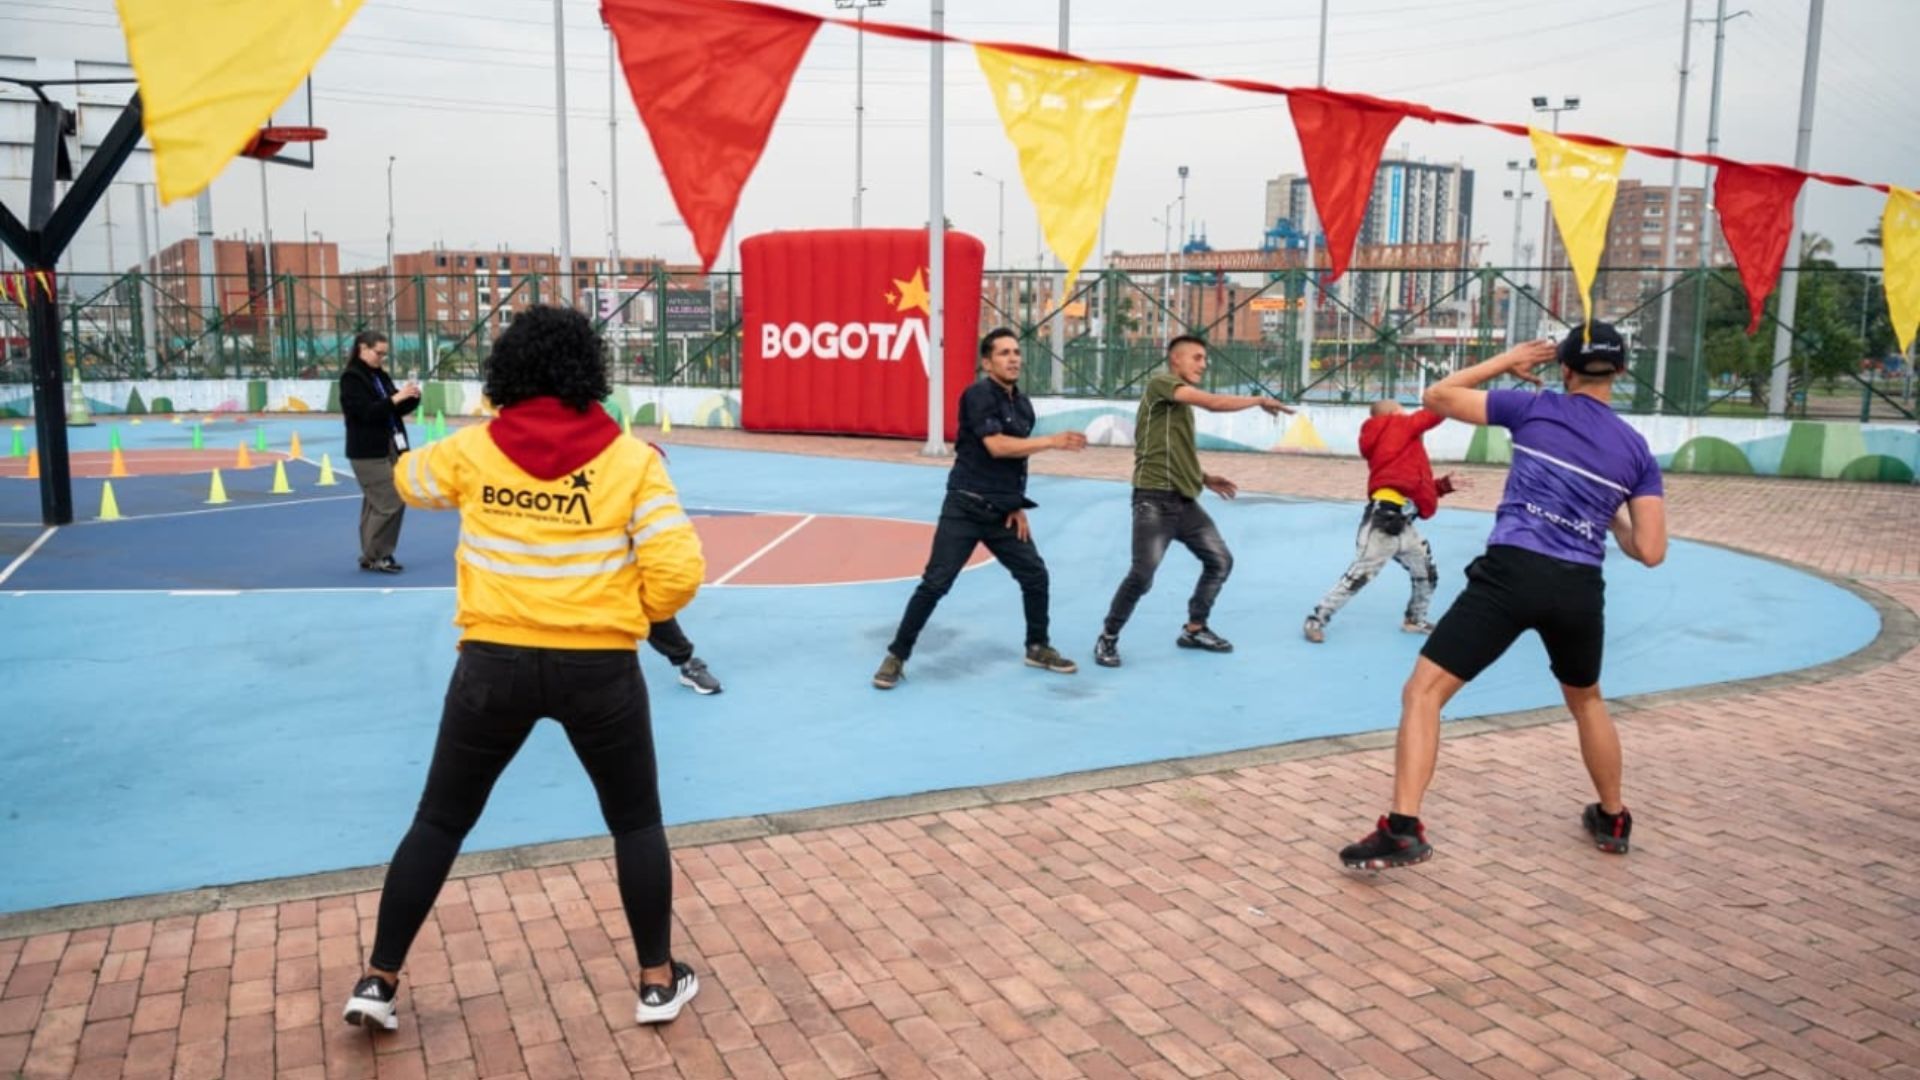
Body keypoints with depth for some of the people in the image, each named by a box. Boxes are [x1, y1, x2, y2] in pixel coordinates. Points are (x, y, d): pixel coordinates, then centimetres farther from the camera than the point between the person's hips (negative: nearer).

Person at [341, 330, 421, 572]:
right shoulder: (351, 378, -10)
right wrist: (397, 397, -24)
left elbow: (396, 409, 15)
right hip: (368, 452, -8)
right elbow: (366, 411, -21)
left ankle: (375, 555, 18)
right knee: (388, 503, -11)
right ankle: (373, 556, 1)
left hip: (390, 448, 8)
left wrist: (412, 398, -4)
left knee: (386, 502, 10)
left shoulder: (381, 375, 13)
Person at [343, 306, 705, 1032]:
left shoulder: (471, 450, 0)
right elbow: (679, 573, -11)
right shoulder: (631, 459, -7)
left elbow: (407, 478, 23)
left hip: (495, 662, 2)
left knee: (439, 821, 19)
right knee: (637, 823, 18)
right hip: (598, 667, -1)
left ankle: (380, 981, 26)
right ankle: (658, 982, 25)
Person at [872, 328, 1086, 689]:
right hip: (965, 508, -7)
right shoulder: (978, 395, -13)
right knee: (936, 583, -8)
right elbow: (997, 446, -23)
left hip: (1002, 512, 7)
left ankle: (1038, 648, 28)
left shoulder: (1023, 405, 10)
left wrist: (1019, 505, 7)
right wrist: (1053, 441, -19)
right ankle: (896, 656, 3)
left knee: (1035, 575, 9)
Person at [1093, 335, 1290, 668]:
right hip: (1154, 499, -9)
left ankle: (1194, 630, 26)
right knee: (1142, 576, -13)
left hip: (1185, 500, 9)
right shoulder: (1160, 383, -7)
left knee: (1220, 561, 11)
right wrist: (1260, 400, -8)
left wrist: (1203, 478, 17)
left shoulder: (1185, 402, 19)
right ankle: (1107, 639, 6)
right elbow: (1215, 402, -19)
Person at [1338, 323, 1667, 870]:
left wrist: (1504, 362, 22)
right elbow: (1650, 552, 8)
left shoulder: (1535, 408, 5)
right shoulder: (1637, 450, 12)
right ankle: (1613, 821, 46)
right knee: (1586, 700, 31)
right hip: (1580, 589, 4)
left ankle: (1403, 829, -16)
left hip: (1511, 573, -4)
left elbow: (1437, 397, 13)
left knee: (1423, 692, -2)